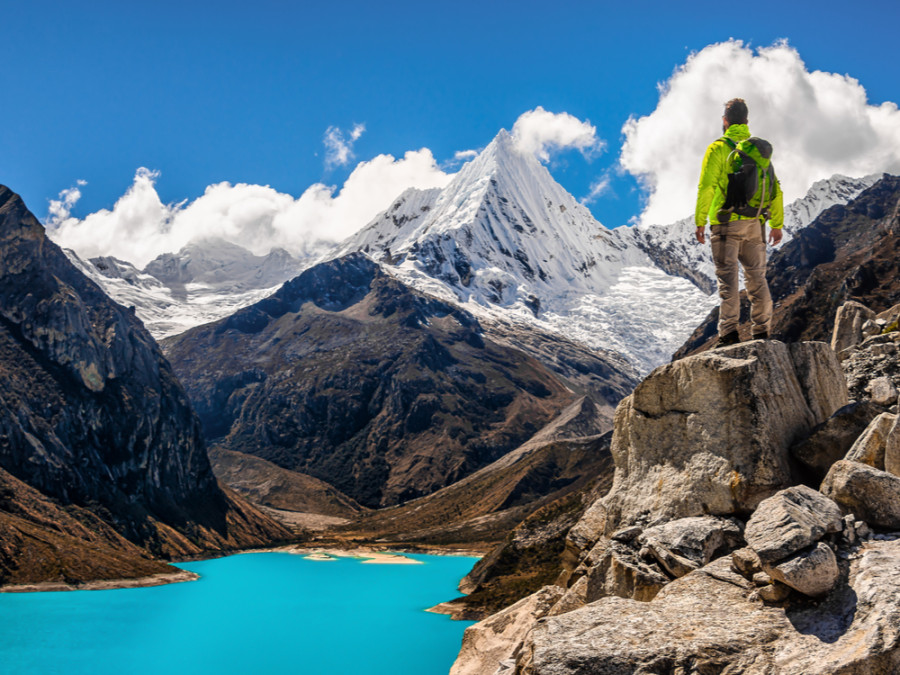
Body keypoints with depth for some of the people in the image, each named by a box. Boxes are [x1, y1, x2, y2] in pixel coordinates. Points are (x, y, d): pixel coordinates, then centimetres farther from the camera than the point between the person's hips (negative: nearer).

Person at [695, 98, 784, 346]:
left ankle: (729, 332, -8)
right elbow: (775, 189, 13)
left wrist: (700, 221, -7)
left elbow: (706, 187, -11)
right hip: (755, 223, 5)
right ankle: (761, 333, 13)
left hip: (726, 222, -5)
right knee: (757, 277, 11)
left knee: (728, 278, -4)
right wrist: (777, 223, 18)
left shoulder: (718, 148, -3)